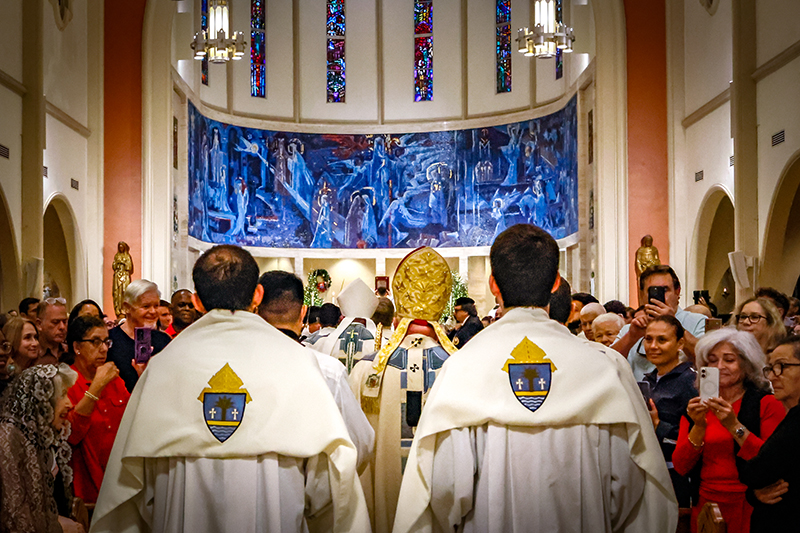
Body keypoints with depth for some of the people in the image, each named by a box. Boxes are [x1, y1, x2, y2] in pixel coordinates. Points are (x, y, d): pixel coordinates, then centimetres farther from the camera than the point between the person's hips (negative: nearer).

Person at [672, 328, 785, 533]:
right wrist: (699, 427, -15)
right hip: (705, 505, 3)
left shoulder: (766, 404, -4)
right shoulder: (696, 408, 6)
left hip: (750, 508, -3)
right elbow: (681, 467, -1)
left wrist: (734, 426, -24)